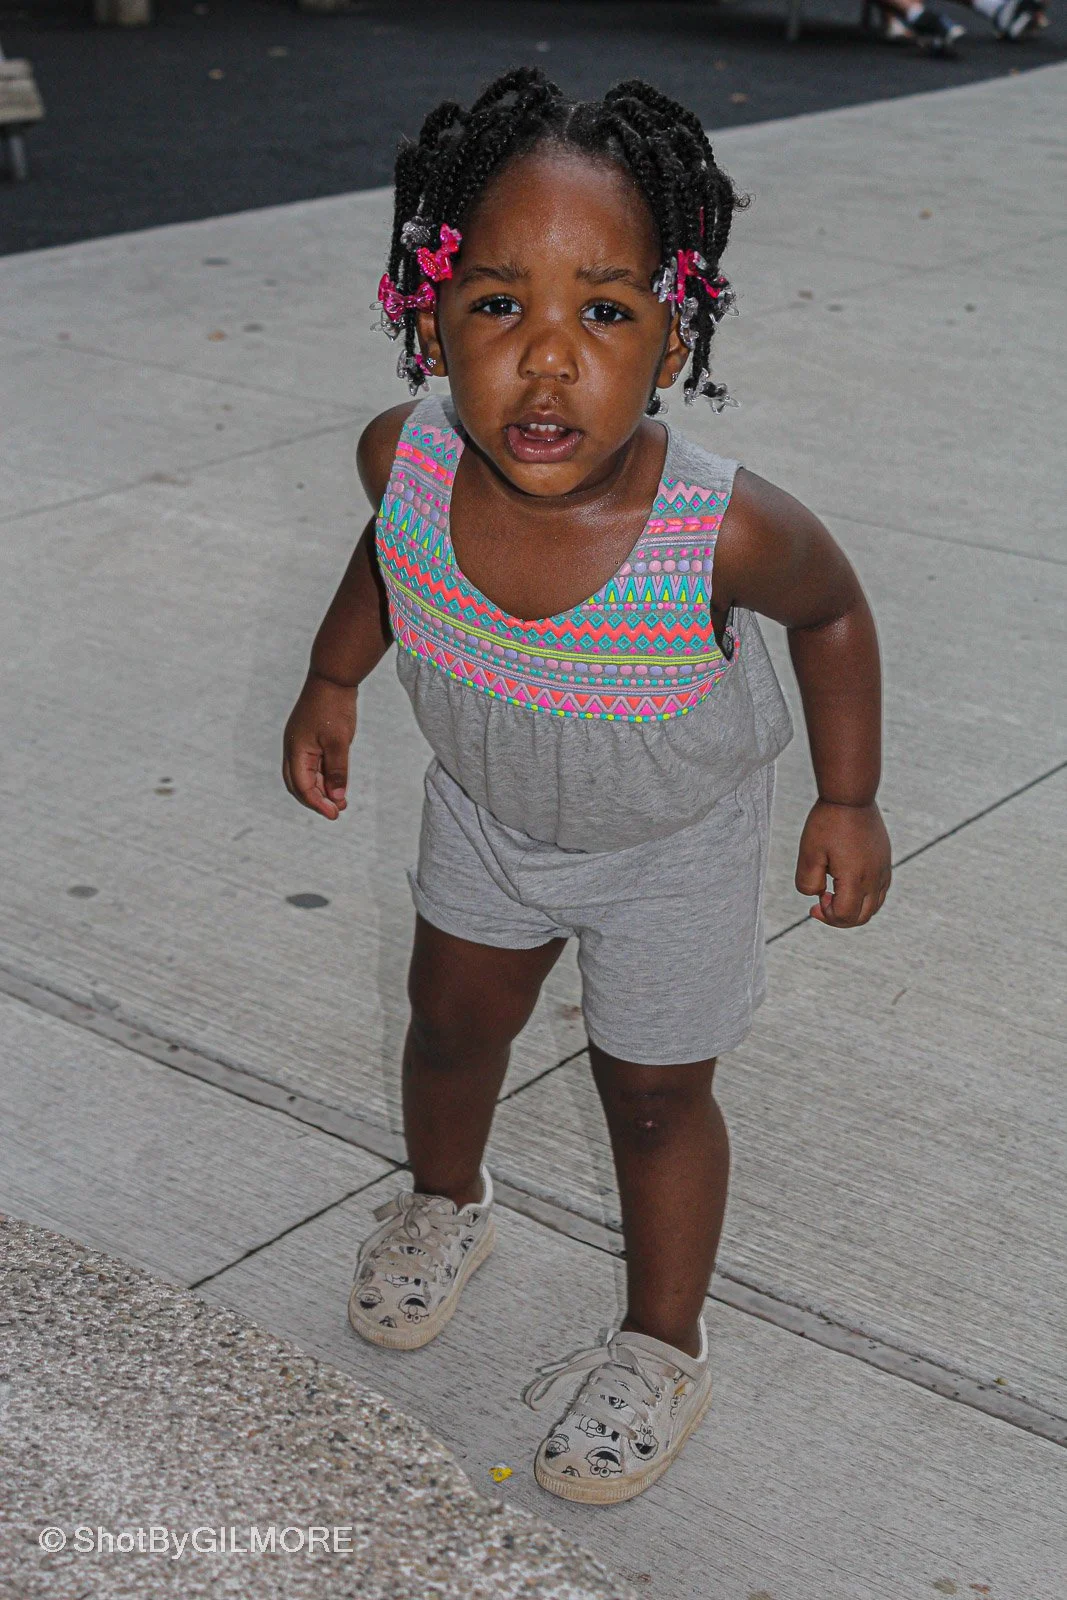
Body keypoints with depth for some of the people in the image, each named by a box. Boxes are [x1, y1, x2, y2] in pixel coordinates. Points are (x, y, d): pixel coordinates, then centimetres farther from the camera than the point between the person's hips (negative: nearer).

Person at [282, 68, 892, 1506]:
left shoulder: (725, 532, -41)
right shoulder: (404, 461, -31)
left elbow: (832, 612, -16)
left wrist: (849, 802, -8)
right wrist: (332, 681, 6)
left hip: (676, 840, -4)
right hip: (485, 806, 4)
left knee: (653, 1095, 12)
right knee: (452, 1019, 25)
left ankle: (663, 1348, 39)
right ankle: (446, 1203, 58)